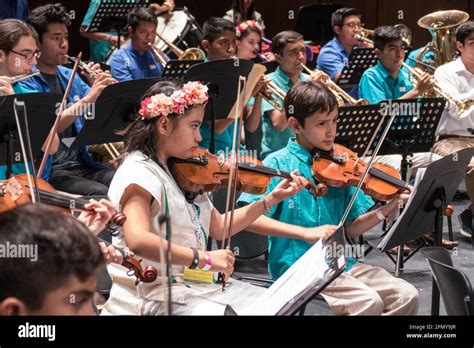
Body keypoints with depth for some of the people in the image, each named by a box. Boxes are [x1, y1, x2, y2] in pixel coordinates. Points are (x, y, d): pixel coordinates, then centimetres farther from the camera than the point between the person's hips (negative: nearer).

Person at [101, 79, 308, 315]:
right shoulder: (139, 173, -17)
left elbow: (218, 228, 16)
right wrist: (203, 258, -29)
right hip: (155, 297, -9)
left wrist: (271, 199, 10)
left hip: (196, 285, 9)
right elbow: (138, 240, -34)